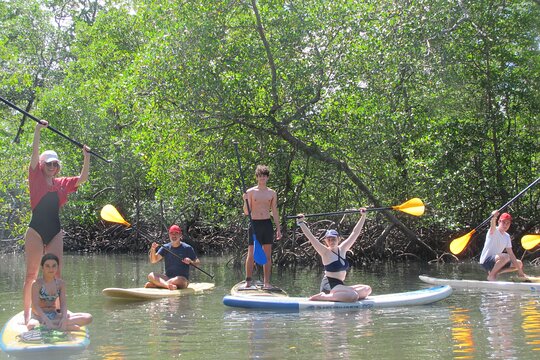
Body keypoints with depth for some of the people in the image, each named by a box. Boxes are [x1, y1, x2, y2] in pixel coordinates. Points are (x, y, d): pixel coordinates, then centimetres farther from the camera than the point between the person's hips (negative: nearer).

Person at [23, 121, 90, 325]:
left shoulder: (62, 184, 13)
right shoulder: (36, 178, 1)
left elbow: (83, 178, 14)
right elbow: (35, 153, -8)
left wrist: (86, 157, 5)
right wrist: (38, 131, -15)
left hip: (55, 231, 4)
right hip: (36, 230, -4)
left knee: (56, 273, 2)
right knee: (31, 274, -3)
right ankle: (26, 314, 1)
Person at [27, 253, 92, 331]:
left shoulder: (61, 283, 4)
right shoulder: (37, 284, -8)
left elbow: (63, 303, -3)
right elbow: (35, 306, -16)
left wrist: (64, 318, -24)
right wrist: (46, 320, -32)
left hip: (55, 315, 5)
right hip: (40, 315, -5)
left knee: (88, 317, -14)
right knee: (31, 326, -44)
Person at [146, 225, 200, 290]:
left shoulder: (187, 248, 1)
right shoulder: (165, 247, 8)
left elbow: (197, 262, 4)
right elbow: (153, 260, 0)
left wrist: (190, 262, -18)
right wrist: (153, 249, -18)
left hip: (183, 279, -3)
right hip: (167, 277, 4)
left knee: (179, 280, -39)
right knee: (151, 275, -22)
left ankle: (155, 284, -33)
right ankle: (168, 285, -45)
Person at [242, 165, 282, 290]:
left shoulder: (272, 193, 9)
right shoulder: (250, 192, 1)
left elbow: (275, 212, 11)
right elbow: (246, 212, -1)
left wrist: (278, 229, 7)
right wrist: (245, 201, -19)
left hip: (267, 224, 2)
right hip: (254, 224, -2)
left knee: (267, 255, 3)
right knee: (251, 254, -3)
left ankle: (267, 283, 7)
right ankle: (248, 282, 4)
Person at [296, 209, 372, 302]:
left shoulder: (342, 249, 11)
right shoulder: (325, 252, -6)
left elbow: (355, 233, 13)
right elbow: (311, 237, -16)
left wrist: (363, 216, 13)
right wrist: (301, 223, -23)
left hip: (340, 285, 8)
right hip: (329, 286, -8)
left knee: (367, 289, 2)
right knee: (353, 296, -30)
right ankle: (322, 297, -19)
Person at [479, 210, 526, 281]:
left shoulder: (507, 236, 11)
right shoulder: (493, 231, -11)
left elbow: (511, 253, 9)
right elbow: (493, 226, -37)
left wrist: (520, 271, 4)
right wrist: (494, 218, -61)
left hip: (496, 261, 8)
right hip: (486, 261, -8)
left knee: (519, 263, 8)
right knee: (505, 257, -34)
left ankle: (495, 272, 6)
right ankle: (491, 275, -17)